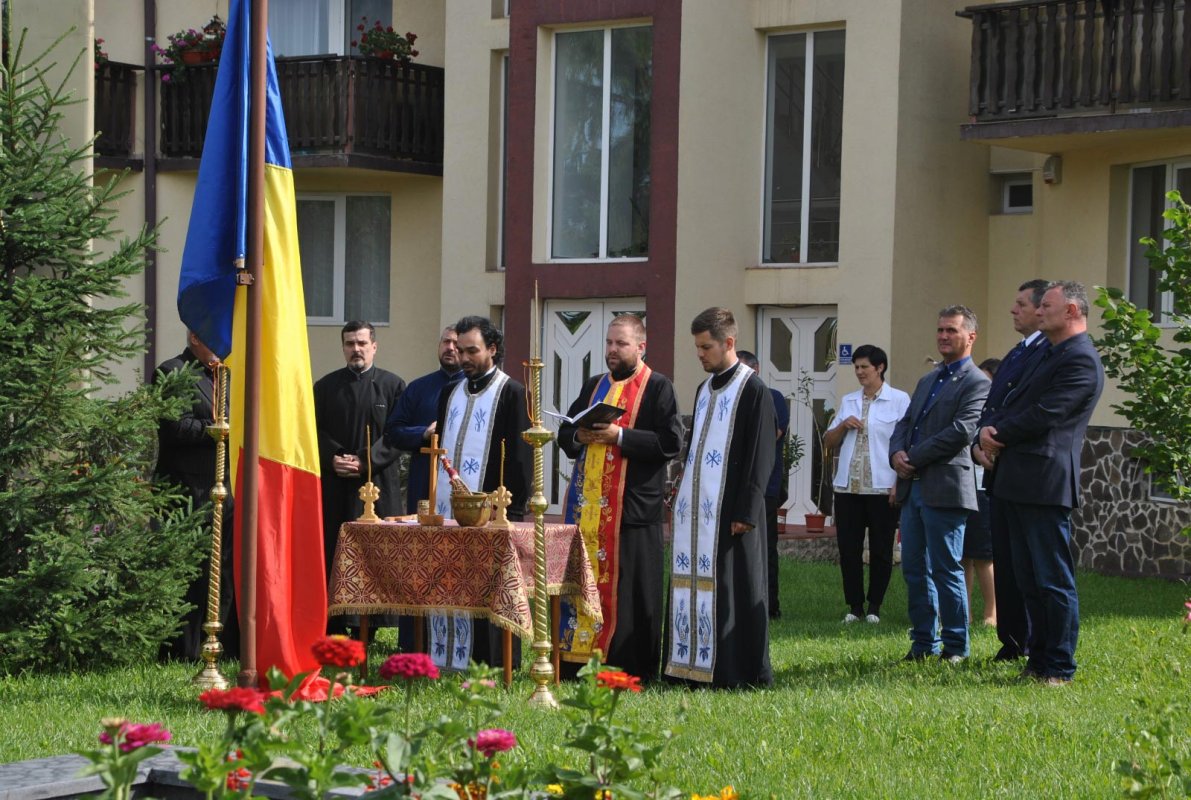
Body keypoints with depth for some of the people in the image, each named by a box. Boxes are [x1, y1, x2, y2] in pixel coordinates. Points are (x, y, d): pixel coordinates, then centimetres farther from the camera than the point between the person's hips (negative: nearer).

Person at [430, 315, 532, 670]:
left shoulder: (512, 394, -3)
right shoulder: (450, 393, 17)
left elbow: (520, 458, -7)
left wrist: (511, 512, -13)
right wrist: (433, 501, 14)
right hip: (446, 508, 6)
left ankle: (495, 666, 0)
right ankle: (446, 662, 10)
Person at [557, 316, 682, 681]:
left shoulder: (658, 388, 0)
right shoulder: (593, 386, 18)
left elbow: (671, 441, -10)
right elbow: (564, 432, 19)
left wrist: (620, 436, -18)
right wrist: (579, 436, -4)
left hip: (633, 506, -6)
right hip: (588, 505, 6)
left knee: (631, 590, -4)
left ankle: (633, 667, 1)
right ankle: (582, 654, 11)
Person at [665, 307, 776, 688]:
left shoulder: (753, 390, -7)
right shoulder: (704, 389, 17)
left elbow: (760, 455, -12)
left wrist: (745, 512, -17)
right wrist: (679, 501, 16)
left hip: (729, 510, -8)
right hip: (695, 508, 8)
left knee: (732, 586, -5)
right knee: (693, 582, 6)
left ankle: (741, 670, 1)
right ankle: (697, 664, 11)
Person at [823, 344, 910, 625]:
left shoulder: (899, 400, -1)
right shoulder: (848, 401, 15)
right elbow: (828, 442, 18)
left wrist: (900, 483, -12)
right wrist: (843, 425, -2)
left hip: (883, 488, -5)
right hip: (848, 486, 5)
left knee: (881, 551, 2)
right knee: (848, 549, 3)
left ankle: (874, 607, 12)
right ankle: (854, 606, 11)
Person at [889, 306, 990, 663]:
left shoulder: (976, 383, -7)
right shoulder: (927, 380, 21)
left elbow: (960, 432, -17)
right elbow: (905, 423, 18)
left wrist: (914, 459, -15)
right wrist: (897, 452, -4)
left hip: (944, 489, -8)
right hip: (912, 488, 8)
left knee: (946, 570, -3)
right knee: (914, 570, 11)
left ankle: (955, 647, 6)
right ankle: (924, 643, 18)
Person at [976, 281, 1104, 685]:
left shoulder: (1081, 360, -12)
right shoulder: (1049, 355, 21)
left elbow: (1044, 414, -18)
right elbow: (1015, 402, 18)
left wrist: (998, 435, -5)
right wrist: (990, 433, -1)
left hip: (1045, 483, -10)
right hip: (1019, 482, 10)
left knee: (1053, 580, -5)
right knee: (1029, 580, 14)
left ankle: (1059, 668, 0)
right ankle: (1038, 660, 21)